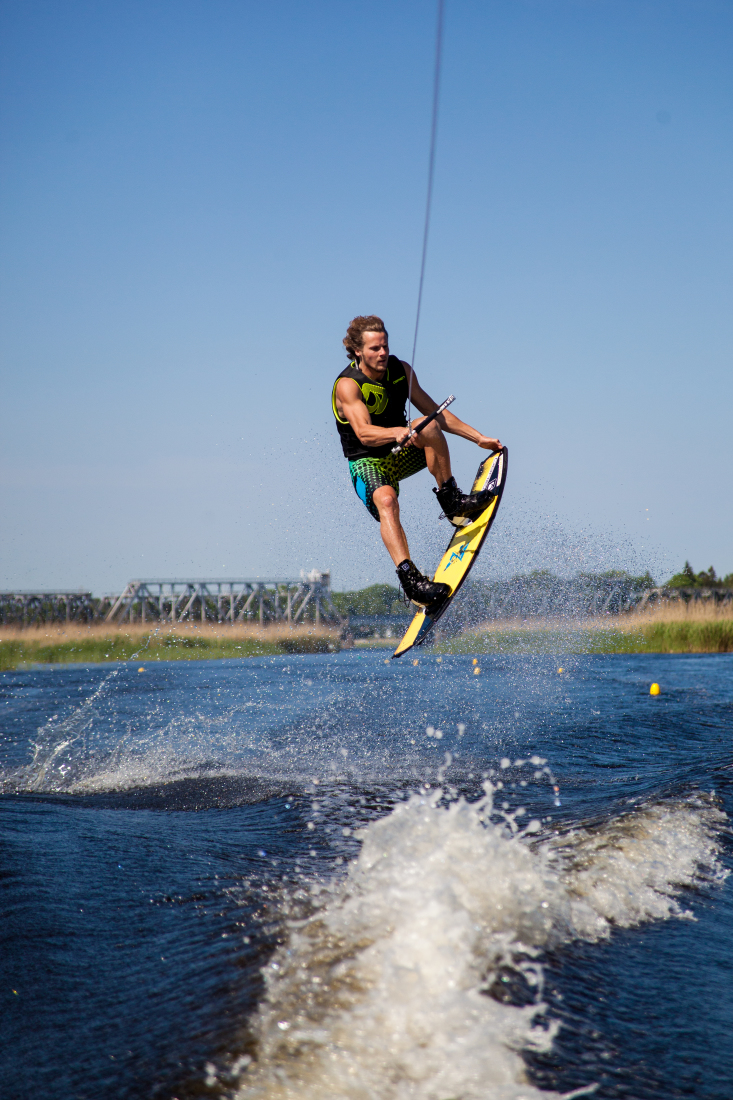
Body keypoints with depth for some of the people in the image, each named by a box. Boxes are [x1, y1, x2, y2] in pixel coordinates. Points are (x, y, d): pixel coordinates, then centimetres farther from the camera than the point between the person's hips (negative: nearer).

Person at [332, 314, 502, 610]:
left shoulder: (401, 370, 0)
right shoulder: (347, 385, -18)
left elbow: (435, 412, 8)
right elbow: (364, 433, -32)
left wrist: (478, 437, 3)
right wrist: (397, 433, -53)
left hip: (400, 455, 5)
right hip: (367, 463, -5)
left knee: (428, 424, -26)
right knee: (386, 501, -36)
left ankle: (451, 500, -18)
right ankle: (409, 579, -45)